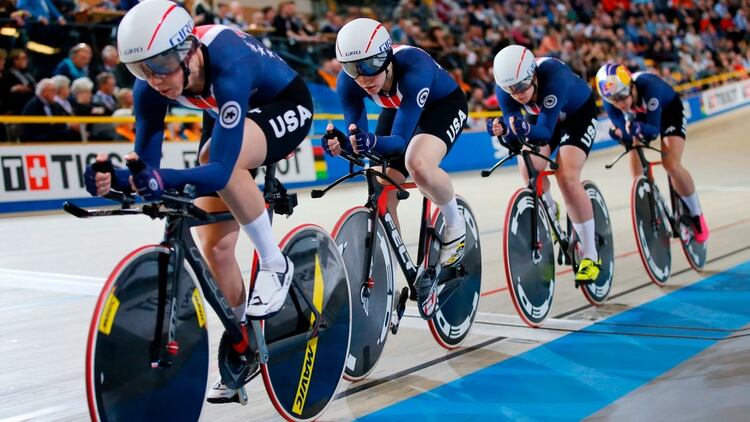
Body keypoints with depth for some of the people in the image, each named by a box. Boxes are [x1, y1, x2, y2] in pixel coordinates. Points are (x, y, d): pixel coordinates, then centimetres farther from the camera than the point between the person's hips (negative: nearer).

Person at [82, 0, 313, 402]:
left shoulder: (227, 66, -40)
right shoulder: (152, 85, -22)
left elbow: (221, 169, -44)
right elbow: (146, 161, -19)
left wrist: (167, 179, -60)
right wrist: (116, 177, -40)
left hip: (284, 107, -6)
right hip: (228, 116, 6)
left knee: (219, 157, -38)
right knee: (214, 246, -3)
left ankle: (274, 263, -17)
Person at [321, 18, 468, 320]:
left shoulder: (413, 68, -40)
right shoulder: (348, 82, -27)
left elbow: (400, 140, -39)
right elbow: (358, 135, -22)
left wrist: (372, 142, -60)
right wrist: (343, 143, -45)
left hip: (443, 104, -5)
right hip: (397, 109, 5)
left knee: (417, 163, -36)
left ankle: (455, 223, -7)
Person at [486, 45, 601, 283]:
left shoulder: (553, 76, -41)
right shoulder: (504, 88, -28)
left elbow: (545, 131, -40)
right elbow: (516, 141, -26)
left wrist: (525, 129, -60)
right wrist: (504, 131, -48)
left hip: (578, 113, -4)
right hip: (541, 115, 4)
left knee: (567, 177, -21)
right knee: (528, 168, -19)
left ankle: (591, 256, -10)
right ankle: (550, 212, 17)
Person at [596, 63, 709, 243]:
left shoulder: (648, 86, -42)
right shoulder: (610, 102, -31)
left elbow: (654, 130, -39)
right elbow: (625, 131, -26)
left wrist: (638, 128, -59)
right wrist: (620, 134, -49)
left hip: (669, 110, -4)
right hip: (639, 115, 4)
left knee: (672, 166, -20)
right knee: (638, 175, -5)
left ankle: (697, 216, 0)